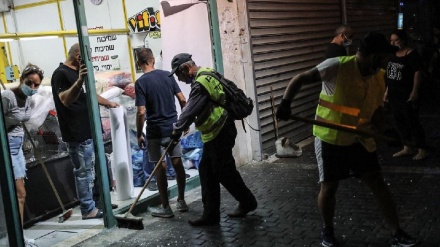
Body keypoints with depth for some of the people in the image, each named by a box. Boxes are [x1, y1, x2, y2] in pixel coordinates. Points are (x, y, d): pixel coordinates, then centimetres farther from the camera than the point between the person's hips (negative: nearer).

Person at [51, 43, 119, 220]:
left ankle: (98, 201, 29)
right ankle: (88, 209, 7)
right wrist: (79, 81, -45)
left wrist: (108, 103, 41)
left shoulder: (76, 73, 15)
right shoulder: (61, 74, -15)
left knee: (91, 169, 17)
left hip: (89, 130, 10)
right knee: (83, 171, -2)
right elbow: (66, 100, -31)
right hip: (77, 134, -10)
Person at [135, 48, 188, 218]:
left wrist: (139, 134, -6)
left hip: (156, 131, -5)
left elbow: (141, 112, -16)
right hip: (173, 127, 5)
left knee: (161, 168, 2)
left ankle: (165, 207, 10)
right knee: (177, 163, 11)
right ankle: (181, 201, 20)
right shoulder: (167, 75, 3)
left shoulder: (141, 82, -12)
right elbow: (182, 100, 3)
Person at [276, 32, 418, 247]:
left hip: (360, 140, 5)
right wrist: (285, 103, -32)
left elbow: (378, 108, 12)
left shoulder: (380, 77, -1)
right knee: (329, 187, 5)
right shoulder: (337, 67, -19)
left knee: (377, 183, 4)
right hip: (330, 139, -4)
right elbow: (301, 79, -18)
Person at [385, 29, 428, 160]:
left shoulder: (411, 54, -12)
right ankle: (407, 148, 24)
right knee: (399, 122, 12)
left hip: (407, 96, -8)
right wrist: (387, 91, 17)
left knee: (412, 122, -3)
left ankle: (422, 150, 8)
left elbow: (418, 72, -15)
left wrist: (415, 92, -19)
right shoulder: (393, 54, 10)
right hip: (394, 95, 8)